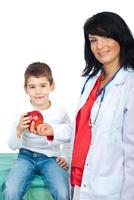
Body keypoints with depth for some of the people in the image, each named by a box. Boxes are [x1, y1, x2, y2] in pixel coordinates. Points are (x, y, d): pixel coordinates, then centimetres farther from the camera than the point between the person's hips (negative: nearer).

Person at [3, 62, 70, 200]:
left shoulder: (59, 111, -5)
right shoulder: (23, 111, -7)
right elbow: (12, 146, -6)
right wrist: (19, 130, -25)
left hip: (51, 157, 0)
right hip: (26, 156, 0)